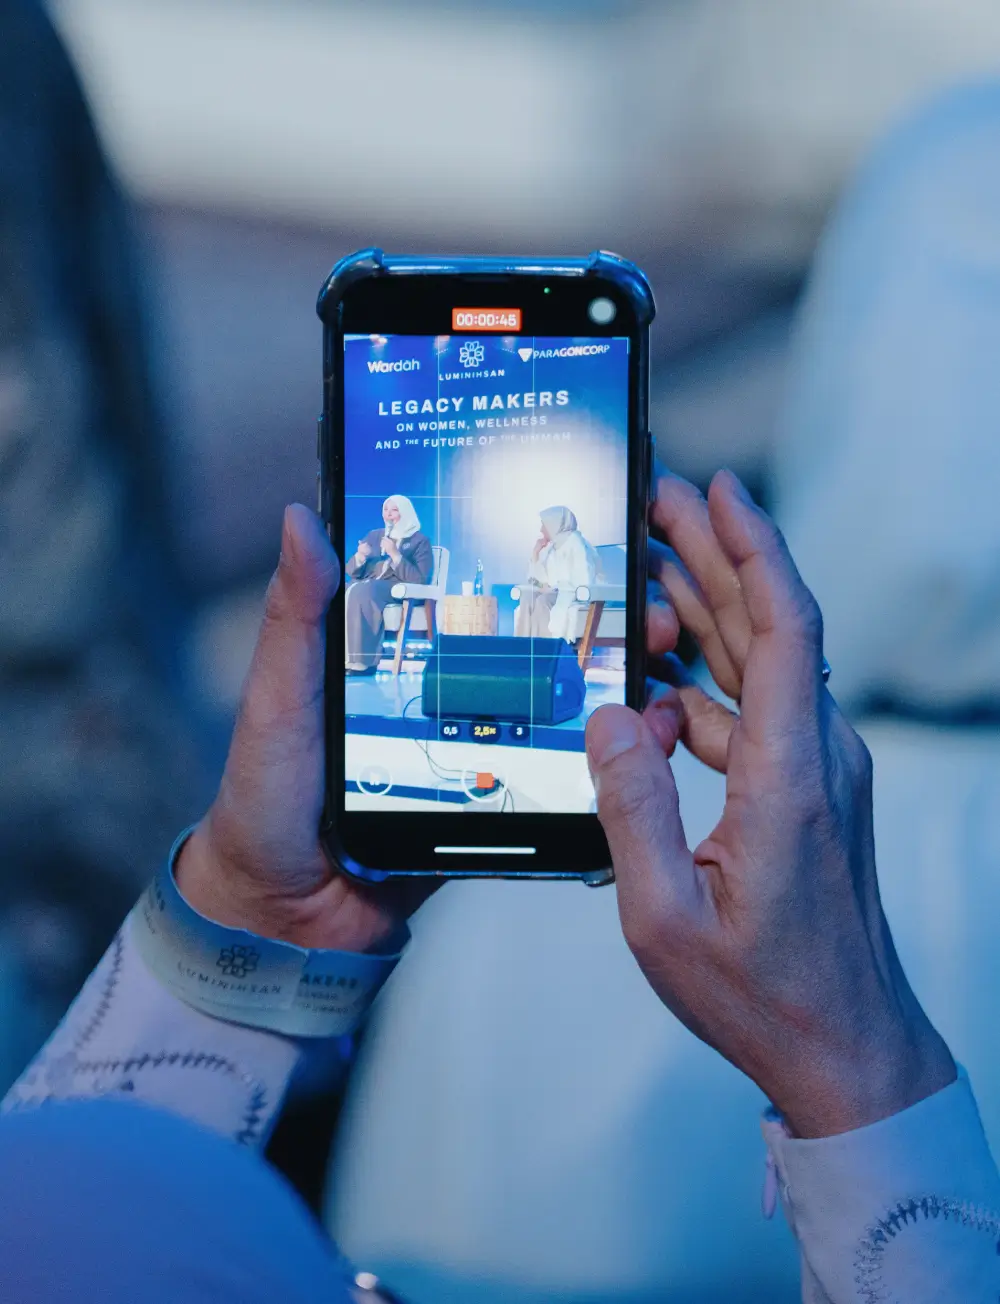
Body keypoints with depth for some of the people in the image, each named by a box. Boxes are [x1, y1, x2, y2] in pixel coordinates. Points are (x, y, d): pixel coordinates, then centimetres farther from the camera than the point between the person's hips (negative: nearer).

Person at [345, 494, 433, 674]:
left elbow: (419, 579, -7)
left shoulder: (419, 541, 6)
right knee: (350, 593, -31)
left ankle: (362, 660, -37)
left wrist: (394, 554, -14)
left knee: (363, 592, -37)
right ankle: (348, 658, -36)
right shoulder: (373, 536, 22)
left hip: (401, 592, -5)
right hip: (368, 586, 5)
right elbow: (351, 571, 18)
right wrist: (360, 556, -5)